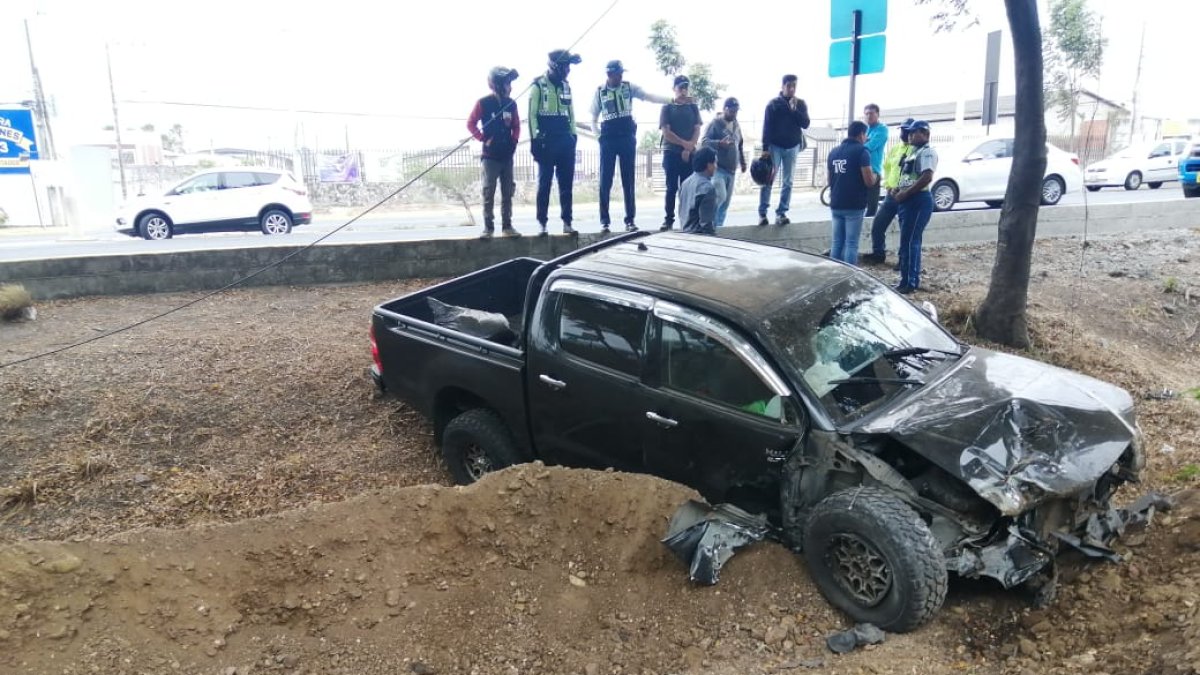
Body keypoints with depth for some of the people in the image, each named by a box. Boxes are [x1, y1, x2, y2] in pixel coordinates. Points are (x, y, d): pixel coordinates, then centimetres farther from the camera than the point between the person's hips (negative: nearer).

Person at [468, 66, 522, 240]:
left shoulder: (511, 104, 6)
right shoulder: (483, 103, -7)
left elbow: (516, 125, 16)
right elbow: (471, 123, -1)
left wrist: (514, 140, 2)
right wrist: (483, 139, -8)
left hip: (507, 155, 4)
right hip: (490, 155, -4)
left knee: (508, 192, 7)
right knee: (489, 192, -2)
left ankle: (507, 226, 14)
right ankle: (488, 227, 3)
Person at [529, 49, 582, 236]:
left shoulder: (565, 86, 15)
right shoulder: (538, 85, -3)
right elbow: (532, 114, -6)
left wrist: (573, 135, 11)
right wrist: (535, 139, -13)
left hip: (565, 140, 5)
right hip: (546, 140, -5)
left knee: (566, 183, 4)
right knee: (544, 183, -3)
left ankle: (567, 222, 8)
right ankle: (542, 223, 2)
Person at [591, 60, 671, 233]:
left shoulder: (629, 87, 3)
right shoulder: (600, 91, 3)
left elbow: (649, 97, -5)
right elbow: (594, 117, 11)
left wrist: (672, 100, -16)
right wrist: (597, 133, -4)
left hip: (627, 137, 1)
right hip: (608, 139, -1)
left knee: (628, 180, 4)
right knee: (605, 180, -1)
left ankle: (630, 220, 9)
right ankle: (604, 221, 6)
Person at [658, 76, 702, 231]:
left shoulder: (693, 107, 11)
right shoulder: (667, 107, 4)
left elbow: (697, 130, 4)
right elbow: (666, 132, -5)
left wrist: (689, 148, -11)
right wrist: (684, 143, -12)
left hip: (689, 153, 2)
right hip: (671, 153, -2)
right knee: (672, 188, -2)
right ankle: (669, 219, 2)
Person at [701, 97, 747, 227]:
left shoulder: (736, 125, 17)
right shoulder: (715, 123, -7)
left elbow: (740, 146, 29)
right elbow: (705, 142, -18)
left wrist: (742, 162, 26)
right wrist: (720, 143, -33)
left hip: (731, 170, 8)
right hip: (718, 168, -8)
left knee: (726, 201, 6)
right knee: (720, 196, -21)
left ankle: (718, 226, 13)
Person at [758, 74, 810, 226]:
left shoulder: (801, 104, 8)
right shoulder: (773, 103, -1)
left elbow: (805, 124, -2)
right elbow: (766, 127, -5)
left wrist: (794, 109, -14)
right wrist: (765, 148, -12)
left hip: (792, 147, 3)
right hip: (775, 146, -3)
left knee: (787, 182, 1)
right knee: (768, 180, -7)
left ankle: (781, 213, 4)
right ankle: (762, 213, -3)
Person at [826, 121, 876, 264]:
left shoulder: (833, 152, 13)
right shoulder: (861, 151, -8)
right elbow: (869, 181, -14)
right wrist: (874, 175, 7)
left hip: (836, 204, 6)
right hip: (854, 205, -6)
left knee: (837, 243, 10)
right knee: (851, 244, -4)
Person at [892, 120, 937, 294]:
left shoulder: (927, 153, -10)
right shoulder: (913, 152, 20)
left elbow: (926, 178, -22)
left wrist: (905, 194, -19)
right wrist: (899, 188, 8)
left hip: (918, 200, -10)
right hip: (907, 201, 10)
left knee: (911, 241, -9)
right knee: (907, 242, 12)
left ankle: (911, 282, -5)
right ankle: (906, 280, 18)